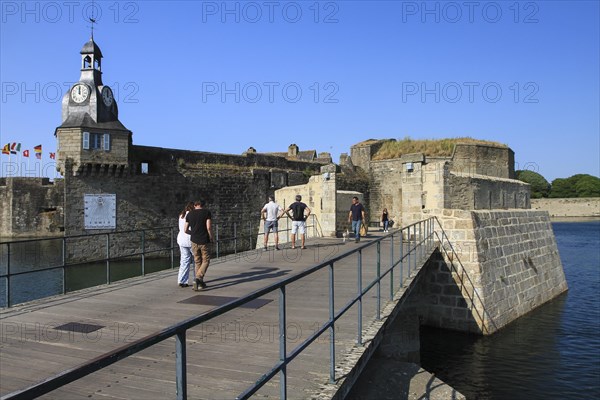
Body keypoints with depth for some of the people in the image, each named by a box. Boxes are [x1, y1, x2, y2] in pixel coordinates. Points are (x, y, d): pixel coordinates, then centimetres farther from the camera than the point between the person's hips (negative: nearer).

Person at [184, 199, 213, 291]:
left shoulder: (189, 214, 7)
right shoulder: (207, 212, -3)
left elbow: (186, 230, 8)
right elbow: (208, 227, -14)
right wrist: (211, 238, 0)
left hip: (194, 241, 3)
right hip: (204, 241, -3)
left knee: (198, 262, 14)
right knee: (206, 261, 9)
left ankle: (201, 282, 18)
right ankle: (198, 279, -10)